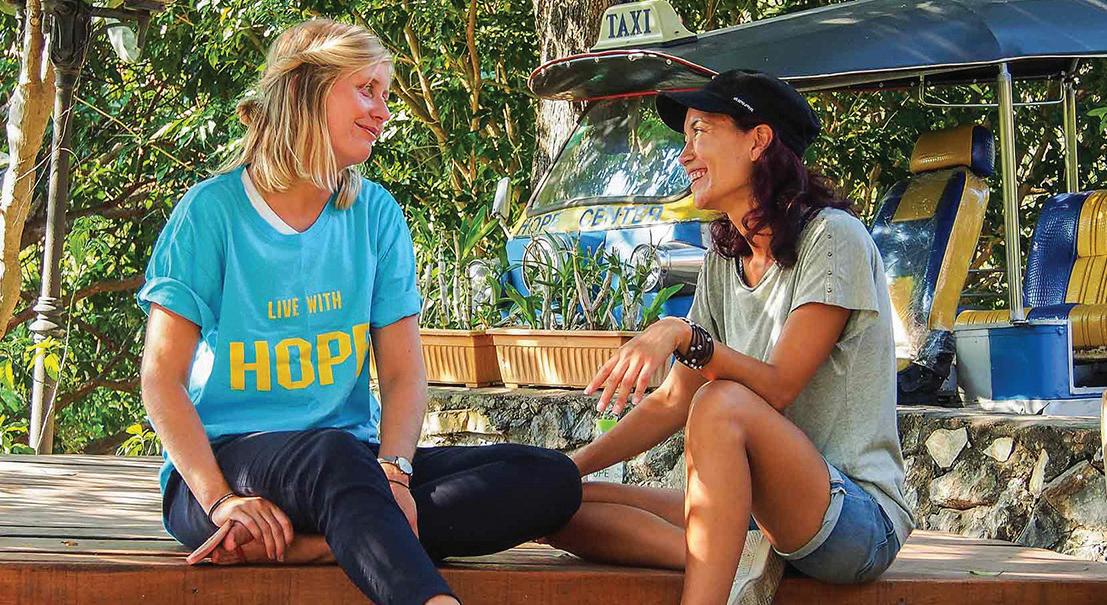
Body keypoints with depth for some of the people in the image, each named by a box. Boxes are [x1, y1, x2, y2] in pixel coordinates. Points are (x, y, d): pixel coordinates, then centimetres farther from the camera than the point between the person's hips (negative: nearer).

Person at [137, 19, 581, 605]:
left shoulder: (375, 213, 13)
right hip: (224, 463, -5)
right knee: (334, 455, -40)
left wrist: (393, 470, -17)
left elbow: (403, 370, 6)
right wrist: (221, 500, -21)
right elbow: (162, 374, -5)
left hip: (354, 464, 5)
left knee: (552, 479, -18)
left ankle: (308, 543, -33)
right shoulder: (213, 210, 0)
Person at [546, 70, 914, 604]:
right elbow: (673, 401, 12)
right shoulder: (726, 260, 15)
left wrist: (681, 334, -30)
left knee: (723, 404, -36)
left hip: (860, 516, -7)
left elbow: (777, 388, -17)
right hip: (756, 514, 8)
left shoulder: (832, 238, -7)